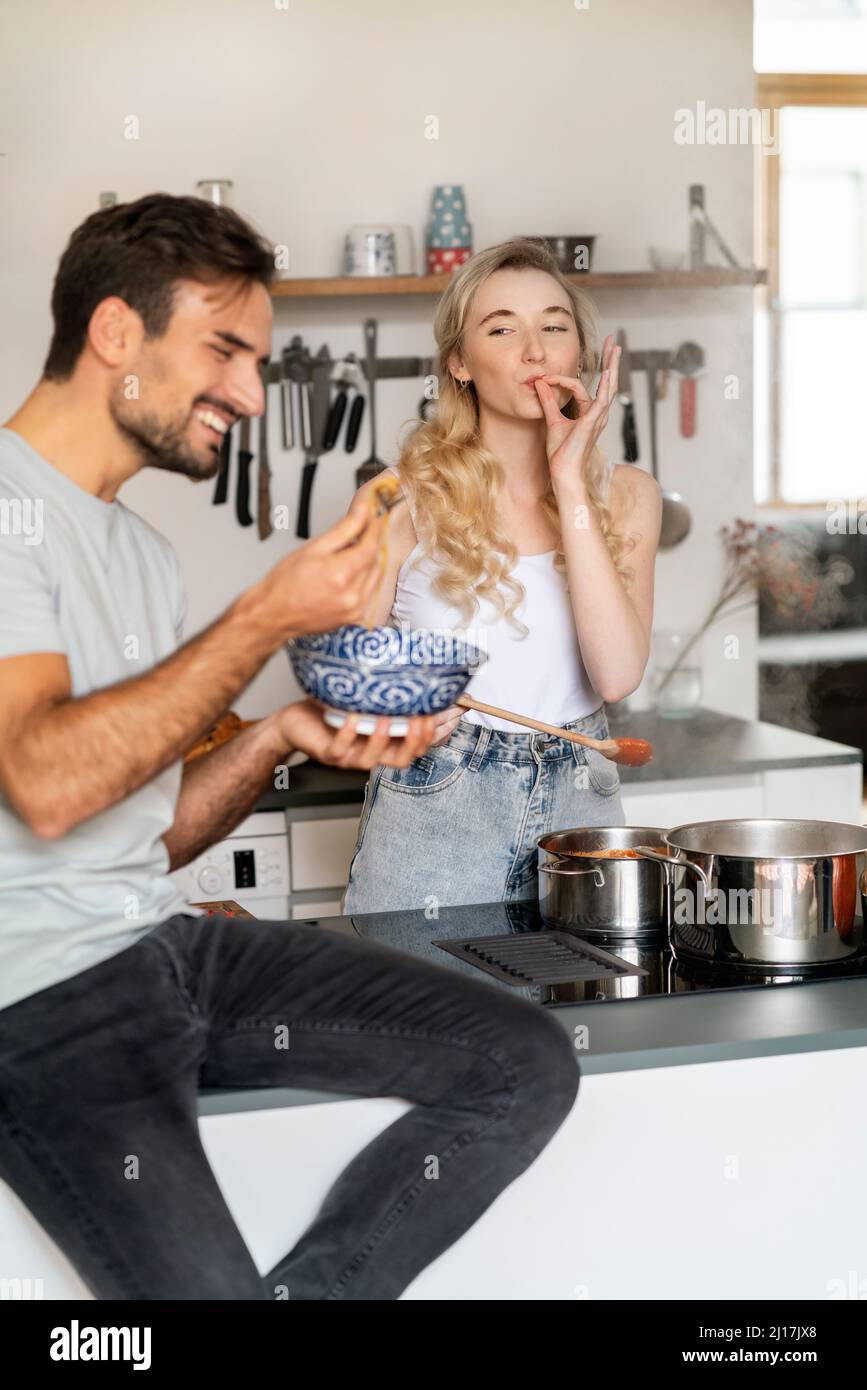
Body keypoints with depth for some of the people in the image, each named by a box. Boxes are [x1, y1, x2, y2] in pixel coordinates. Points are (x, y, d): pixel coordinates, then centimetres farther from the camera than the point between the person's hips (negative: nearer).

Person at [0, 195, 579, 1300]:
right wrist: (270, 617, -15)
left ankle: (303, 1290, -3)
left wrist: (280, 738, 1)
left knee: (527, 1065, -5)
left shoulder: (139, 550, 20)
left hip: (169, 942, 8)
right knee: (207, 1285, -28)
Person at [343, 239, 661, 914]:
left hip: (580, 805, 2)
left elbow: (618, 673, -16)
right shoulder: (402, 498, -6)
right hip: (431, 815, -2)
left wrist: (570, 484, -16)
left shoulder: (624, 495, 1)